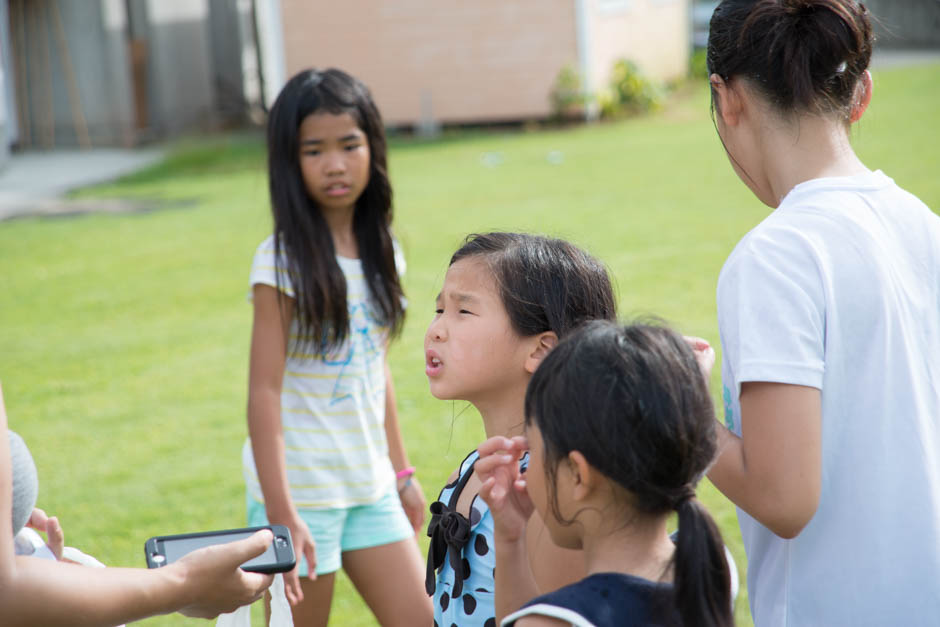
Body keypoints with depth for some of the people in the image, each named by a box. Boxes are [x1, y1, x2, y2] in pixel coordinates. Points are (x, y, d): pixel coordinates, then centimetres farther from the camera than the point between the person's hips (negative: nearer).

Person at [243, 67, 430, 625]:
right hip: (302, 489, -6)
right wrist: (280, 512, -21)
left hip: (370, 485, 6)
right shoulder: (283, 260, -13)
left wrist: (401, 471, 16)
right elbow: (264, 391, -15)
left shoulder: (380, 250, 6)